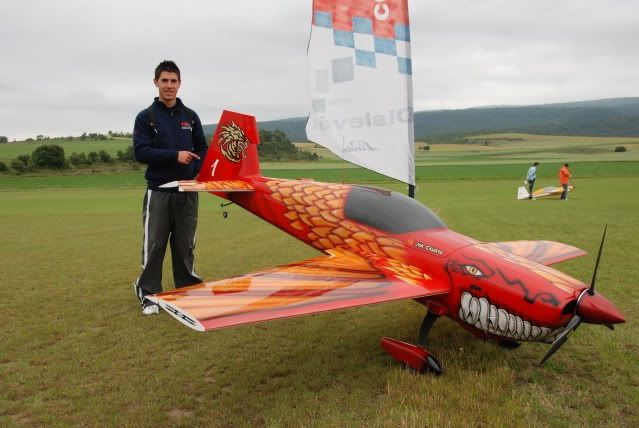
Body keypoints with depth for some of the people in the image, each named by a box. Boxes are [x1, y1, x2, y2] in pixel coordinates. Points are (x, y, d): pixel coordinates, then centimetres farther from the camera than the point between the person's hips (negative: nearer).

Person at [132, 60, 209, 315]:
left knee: (185, 245, 8)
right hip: (158, 191, -2)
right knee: (154, 245, 0)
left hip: (188, 191, 2)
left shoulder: (191, 116, 12)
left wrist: (199, 175, -6)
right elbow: (140, 152, -6)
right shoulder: (145, 117, 3)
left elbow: (202, 150, 12)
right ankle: (149, 295, 10)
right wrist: (175, 155, -16)